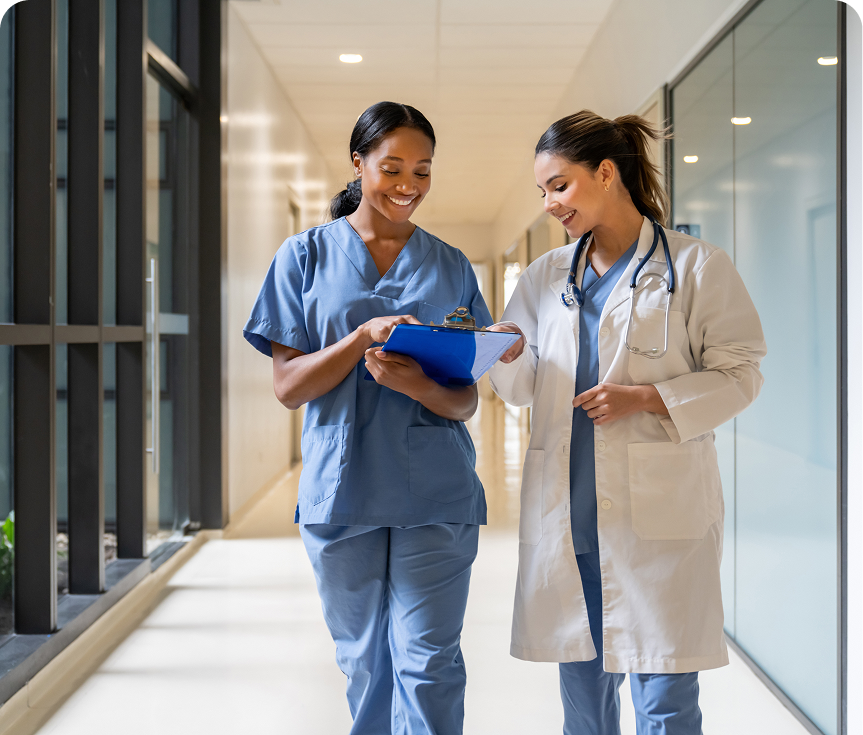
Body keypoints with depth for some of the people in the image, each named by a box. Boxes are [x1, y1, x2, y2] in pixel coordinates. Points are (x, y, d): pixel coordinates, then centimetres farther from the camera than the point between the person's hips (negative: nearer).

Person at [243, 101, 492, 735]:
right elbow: (288, 386, -1)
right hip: (342, 490, 0)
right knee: (365, 666, 12)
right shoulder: (306, 255, 5)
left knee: (429, 667, -4)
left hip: (435, 495, 0)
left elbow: (466, 402, 7)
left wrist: (417, 385, -16)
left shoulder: (451, 267, 9)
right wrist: (366, 334, -17)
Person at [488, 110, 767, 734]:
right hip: (567, 512, 5)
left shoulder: (697, 267, 0)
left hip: (658, 512, -4)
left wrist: (646, 398, -14)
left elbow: (738, 375, -3)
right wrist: (509, 357, -7)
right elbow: (524, 390, 15)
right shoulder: (547, 277, 14)